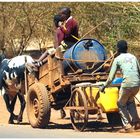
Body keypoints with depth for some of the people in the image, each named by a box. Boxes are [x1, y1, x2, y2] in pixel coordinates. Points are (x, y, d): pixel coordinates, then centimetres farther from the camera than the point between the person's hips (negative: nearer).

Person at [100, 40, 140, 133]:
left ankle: (127, 126, 5)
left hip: (127, 84, -5)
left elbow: (111, 77, 6)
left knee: (121, 104, 15)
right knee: (130, 101, 30)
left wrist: (104, 87, 17)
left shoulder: (117, 59, 7)